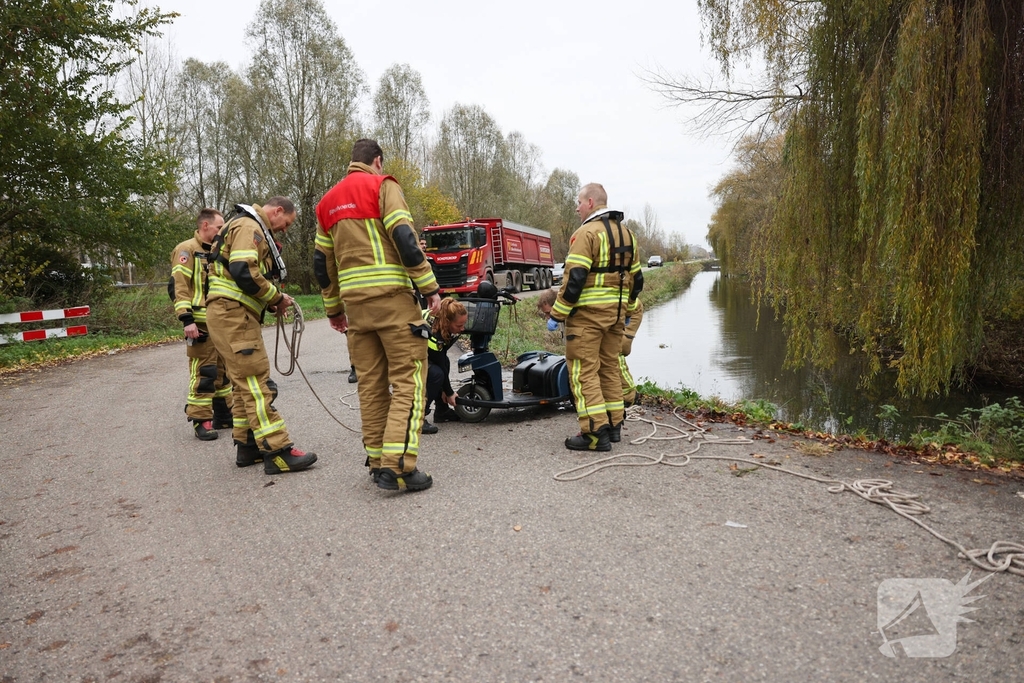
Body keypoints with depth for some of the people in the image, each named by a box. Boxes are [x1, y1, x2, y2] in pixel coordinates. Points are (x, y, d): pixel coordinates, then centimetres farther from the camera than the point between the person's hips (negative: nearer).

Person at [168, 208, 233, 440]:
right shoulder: (187, 250, -6)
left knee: (223, 370, 12)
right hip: (201, 324, -8)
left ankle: (223, 414, 22)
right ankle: (201, 421, 1)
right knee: (203, 372, -7)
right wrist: (187, 319, -22)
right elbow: (177, 286, -15)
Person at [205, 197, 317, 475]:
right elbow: (244, 273, -24)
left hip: (234, 315, 11)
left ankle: (247, 446, 21)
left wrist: (270, 302, 9)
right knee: (257, 383, -12)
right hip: (233, 315, -11)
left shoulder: (252, 229, 24)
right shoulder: (249, 227, -9)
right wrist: (276, 297, -10)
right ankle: (277, 452, -10)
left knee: (246, 384, 14)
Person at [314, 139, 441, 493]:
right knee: (408, 380, -5)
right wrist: (430, 287, -9)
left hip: (354, 301, 7)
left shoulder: (328, 202, 19)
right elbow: (405, 238, -13)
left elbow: (321, 263, 20)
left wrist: (333, 309, 27)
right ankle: (398, 466, -13)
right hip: (391, 296, -6)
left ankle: (377, 461, 16)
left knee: (371, 383, 11)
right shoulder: (382, 185, 0)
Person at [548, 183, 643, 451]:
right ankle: (614, 425, 23)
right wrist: (626, 307, 26)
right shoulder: (626, 233, 15)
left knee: (584, 370, -3)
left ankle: (595, 433, -5)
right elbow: (636, 277, 18)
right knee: (609, 366, 16)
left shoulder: (587, 232, -12)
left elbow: (575, 278, -19)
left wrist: (558, 313, -14)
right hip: (616, 312, 8)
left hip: (587, 311, -8)